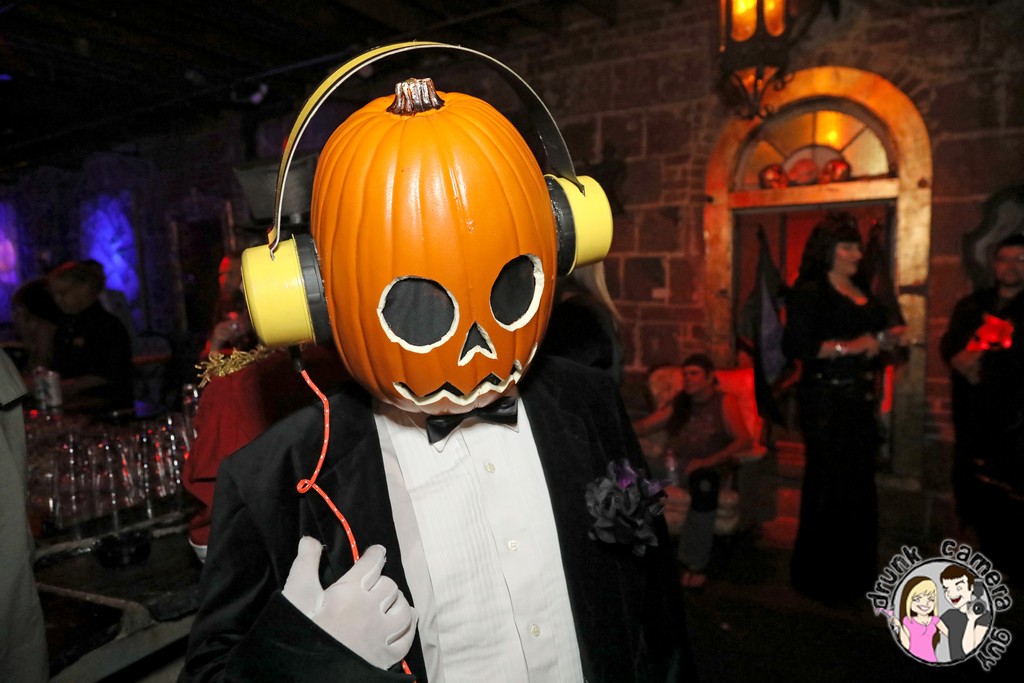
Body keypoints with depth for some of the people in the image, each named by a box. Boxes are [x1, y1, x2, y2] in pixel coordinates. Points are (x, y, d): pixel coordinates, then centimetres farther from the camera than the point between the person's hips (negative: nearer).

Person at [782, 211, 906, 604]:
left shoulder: (863, 293, 18)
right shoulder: (810, 292, -8)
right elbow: (796, 345, -18)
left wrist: (887, 339, 10)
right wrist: (849, 347, -21)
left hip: (860, 398, 8)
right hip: (826, 400, -8)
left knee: (860, 486, 12)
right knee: (827, 487, -4)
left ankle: (855, 571, 27)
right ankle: (820, 578, 10)